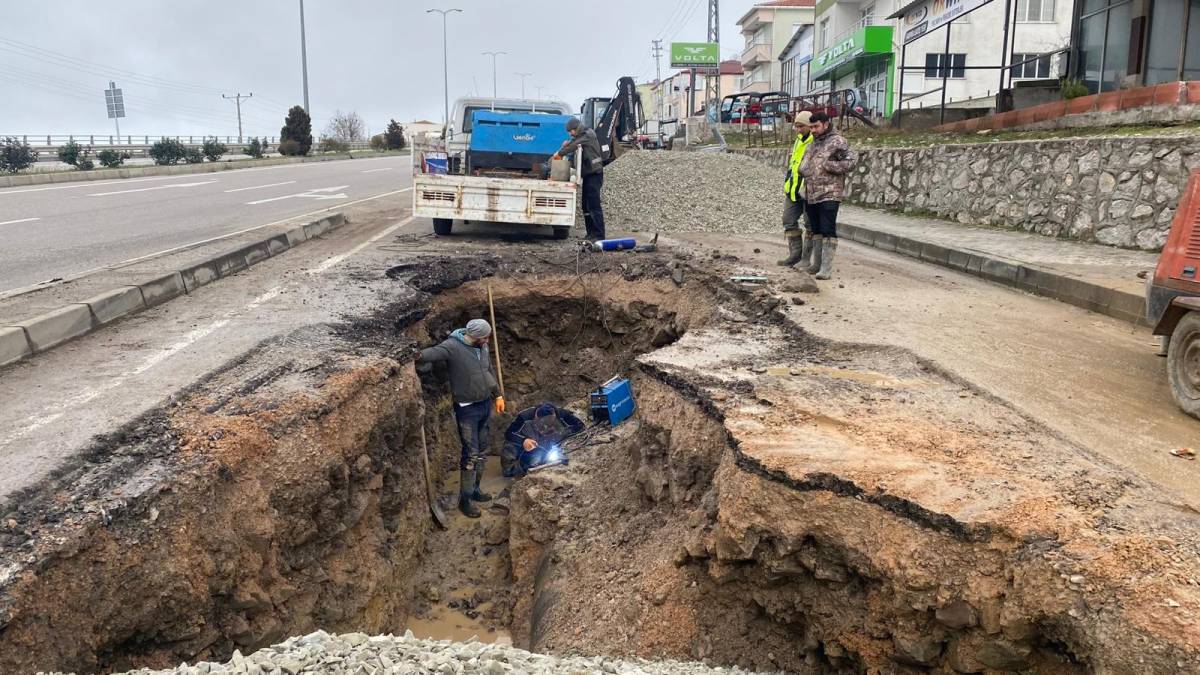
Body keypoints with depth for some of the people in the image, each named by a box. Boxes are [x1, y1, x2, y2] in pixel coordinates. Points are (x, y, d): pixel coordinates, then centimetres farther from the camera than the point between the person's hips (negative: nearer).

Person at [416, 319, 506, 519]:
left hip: (486, 404, 7)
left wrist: (498, 395, 20)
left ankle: (475, 489, 32)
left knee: (482, 451, 16)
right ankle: (464, 499, 11)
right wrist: (414, 357, -59)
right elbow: (430, 354, -39)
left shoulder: (482, 347, 2)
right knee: (470, 454, -2)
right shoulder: (452, 347, -20)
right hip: (467, 409, -7)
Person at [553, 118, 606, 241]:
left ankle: (599, 235, -13)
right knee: (586, 206, 10)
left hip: (594, 174, -10)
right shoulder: (580, 136, 17)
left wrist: (559, 153, -13)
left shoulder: (588, 134, -11)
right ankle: (591, 234, 15)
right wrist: (567, 143, -6)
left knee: (594, 206, -13)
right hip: (588, 175, 10)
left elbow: (574, 145, -20)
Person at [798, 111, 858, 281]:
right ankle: (817, 263, 22)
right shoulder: (813, 143, 17)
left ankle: (826, 267, -9)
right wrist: (803, 170, 8)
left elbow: (852, 162, -14)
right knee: (816, 230, 14)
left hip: (829, 195, -8)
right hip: (810, 195, 8)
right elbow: (804, 165, 30)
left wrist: (829, 166, -17)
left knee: (828, 231, -8)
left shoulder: (837, 142, -6)